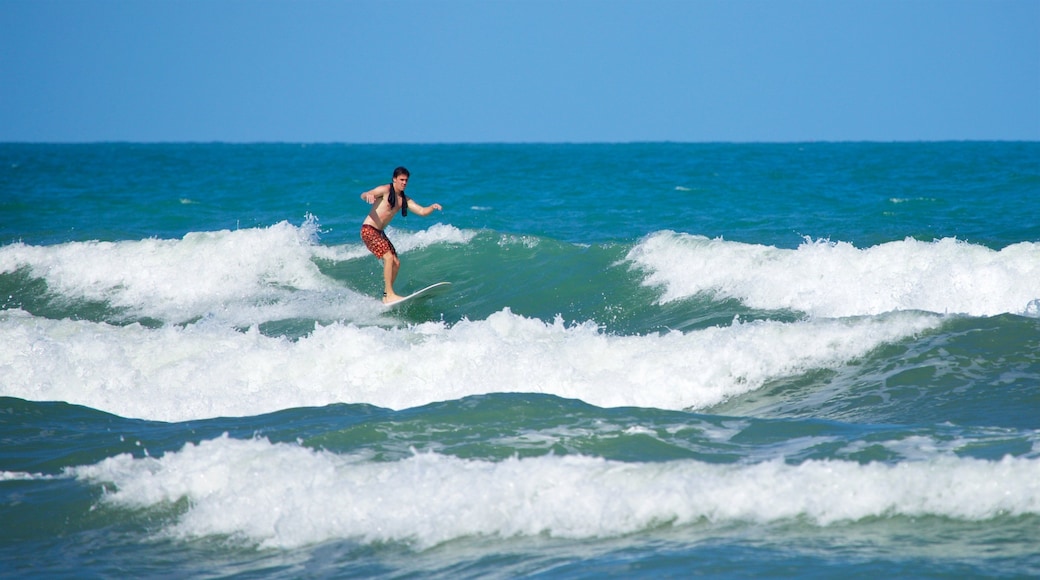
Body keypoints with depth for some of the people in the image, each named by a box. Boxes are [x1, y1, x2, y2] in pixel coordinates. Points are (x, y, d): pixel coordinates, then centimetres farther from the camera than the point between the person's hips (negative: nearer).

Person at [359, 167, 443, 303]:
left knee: (396, 263, 5)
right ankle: (390, 295, -22)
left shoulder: (404, 200, 11)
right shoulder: (385, 190, -9)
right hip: (368, 230, -9)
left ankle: (386, 296, 12)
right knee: (389, 257, -20)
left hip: (379, 233, 9)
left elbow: (422, 211, 6)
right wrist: (368, 195, -43)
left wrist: (433, 207, -14)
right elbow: (364, 195, -19)